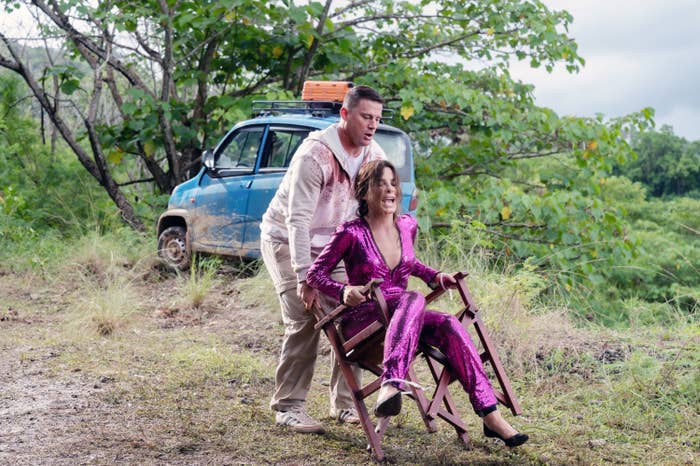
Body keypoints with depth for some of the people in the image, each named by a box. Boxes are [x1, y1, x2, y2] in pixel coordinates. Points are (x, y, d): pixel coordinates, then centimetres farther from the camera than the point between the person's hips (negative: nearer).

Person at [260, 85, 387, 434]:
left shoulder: (374, 156, -7)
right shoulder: (315, 154, -28)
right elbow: (297, 219, -32)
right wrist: (304, 277, -38)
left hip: (330, 244, 6)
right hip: (286, 240, -6)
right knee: (305, 320, -17)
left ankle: (345, 403, 10)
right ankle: (288, 406, -6)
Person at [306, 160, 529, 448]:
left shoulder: (407, 226, 10)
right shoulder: (351, 233, -7)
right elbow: (315, 273, -3)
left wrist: (434, 277, 12)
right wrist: (343, 291, -21)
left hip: (400, 317, 5)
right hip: (361, 321, -5)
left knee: (448, 324, -26)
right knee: (413, 299, -36)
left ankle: (490, 415, -32)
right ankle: (391, 386, -60)